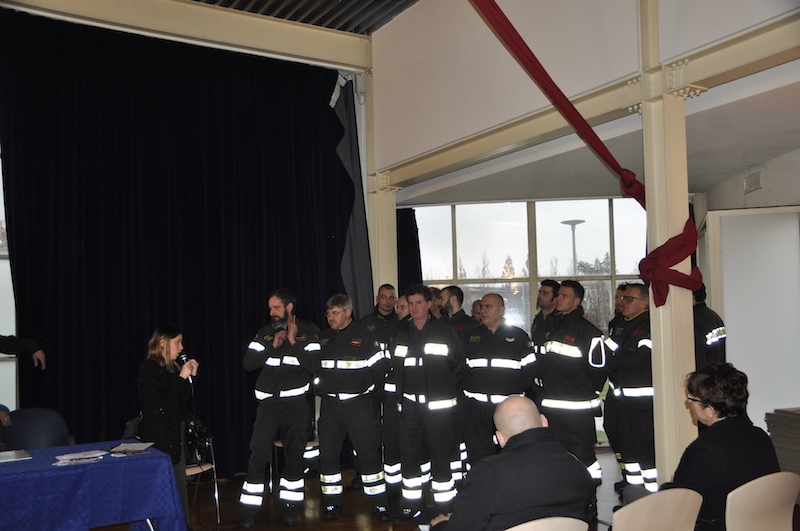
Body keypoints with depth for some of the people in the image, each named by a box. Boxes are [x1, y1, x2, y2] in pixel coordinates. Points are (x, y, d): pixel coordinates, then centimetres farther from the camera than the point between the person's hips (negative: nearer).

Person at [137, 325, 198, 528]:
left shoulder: (173, 367, 12)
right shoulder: (149, 368, -10)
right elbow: (160, 402, -19)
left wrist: (191, 376, 3)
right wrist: (182, 377, -16)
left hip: (176, 431, 8)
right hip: (159, 435, -8)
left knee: (180, 481, 11)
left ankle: (184, 523, 17)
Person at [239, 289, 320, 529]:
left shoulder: (309, 332, 1)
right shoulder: (264, 333, 10)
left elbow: (314, 365, -11)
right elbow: (248, 363, 0)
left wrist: (294, 342, -11)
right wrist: (273, 346, -7)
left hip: (296, 403, -1)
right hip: (268, 402, 2)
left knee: (295, 456, 6)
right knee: (258, 455, -4)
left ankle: (290, 508, 20)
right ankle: (248, 512, 4)